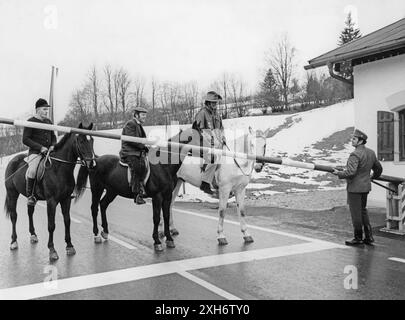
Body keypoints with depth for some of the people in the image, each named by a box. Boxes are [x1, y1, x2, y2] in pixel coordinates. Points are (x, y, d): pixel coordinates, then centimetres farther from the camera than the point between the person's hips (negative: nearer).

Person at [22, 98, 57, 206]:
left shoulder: (48, 122, 16)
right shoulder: (31, 122, -3)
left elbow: (53, 136, 24)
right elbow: (25, 139, -8)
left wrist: (53, 145, 1)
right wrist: (40, 147, -17)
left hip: (49, 152, 7)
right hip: (35, 153, -7)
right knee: (32, 170, -32)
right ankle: (30, 195, -19)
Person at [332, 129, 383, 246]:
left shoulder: (355, 155, -20)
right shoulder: (371, 153, 7)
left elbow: (350, 172, -28)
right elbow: (378, 168, 19)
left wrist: (339, 174, -11)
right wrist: (373, 177, 37)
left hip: (355, 187, -9)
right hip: (366, 186, 9)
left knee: (356, 213, 2)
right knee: (363, 211, 19)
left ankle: (358, 238, 12)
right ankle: (368, 237, 21)